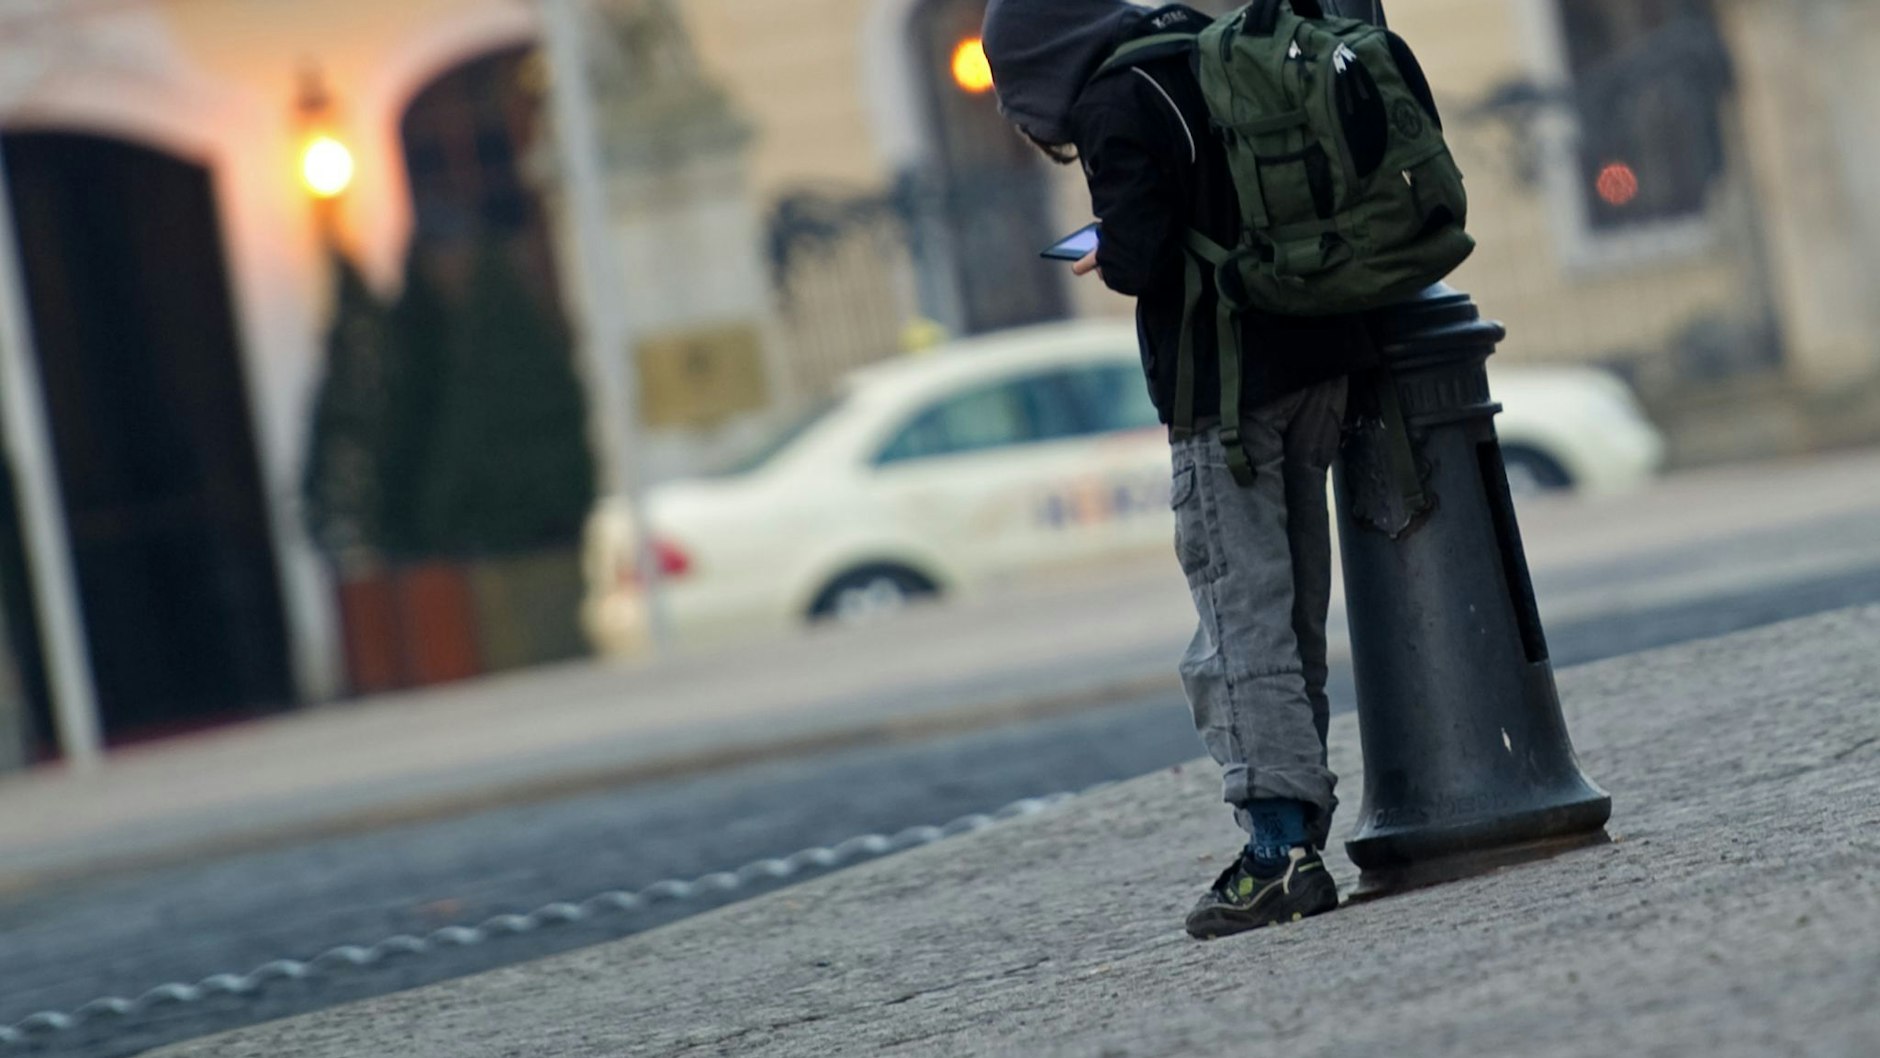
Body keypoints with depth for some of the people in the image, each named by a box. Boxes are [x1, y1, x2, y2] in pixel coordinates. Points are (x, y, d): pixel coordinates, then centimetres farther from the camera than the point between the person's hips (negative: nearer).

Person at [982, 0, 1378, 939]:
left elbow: (1139, 261, -21)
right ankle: (1296, 834, 14)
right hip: (1317, 361, 8)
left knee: (1241, 624, -7)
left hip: (1225, 385, -8)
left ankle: (1281, 850, -11)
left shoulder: (1112, 104, -11)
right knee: (1294, 619, 12)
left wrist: (1108, 259, 2)